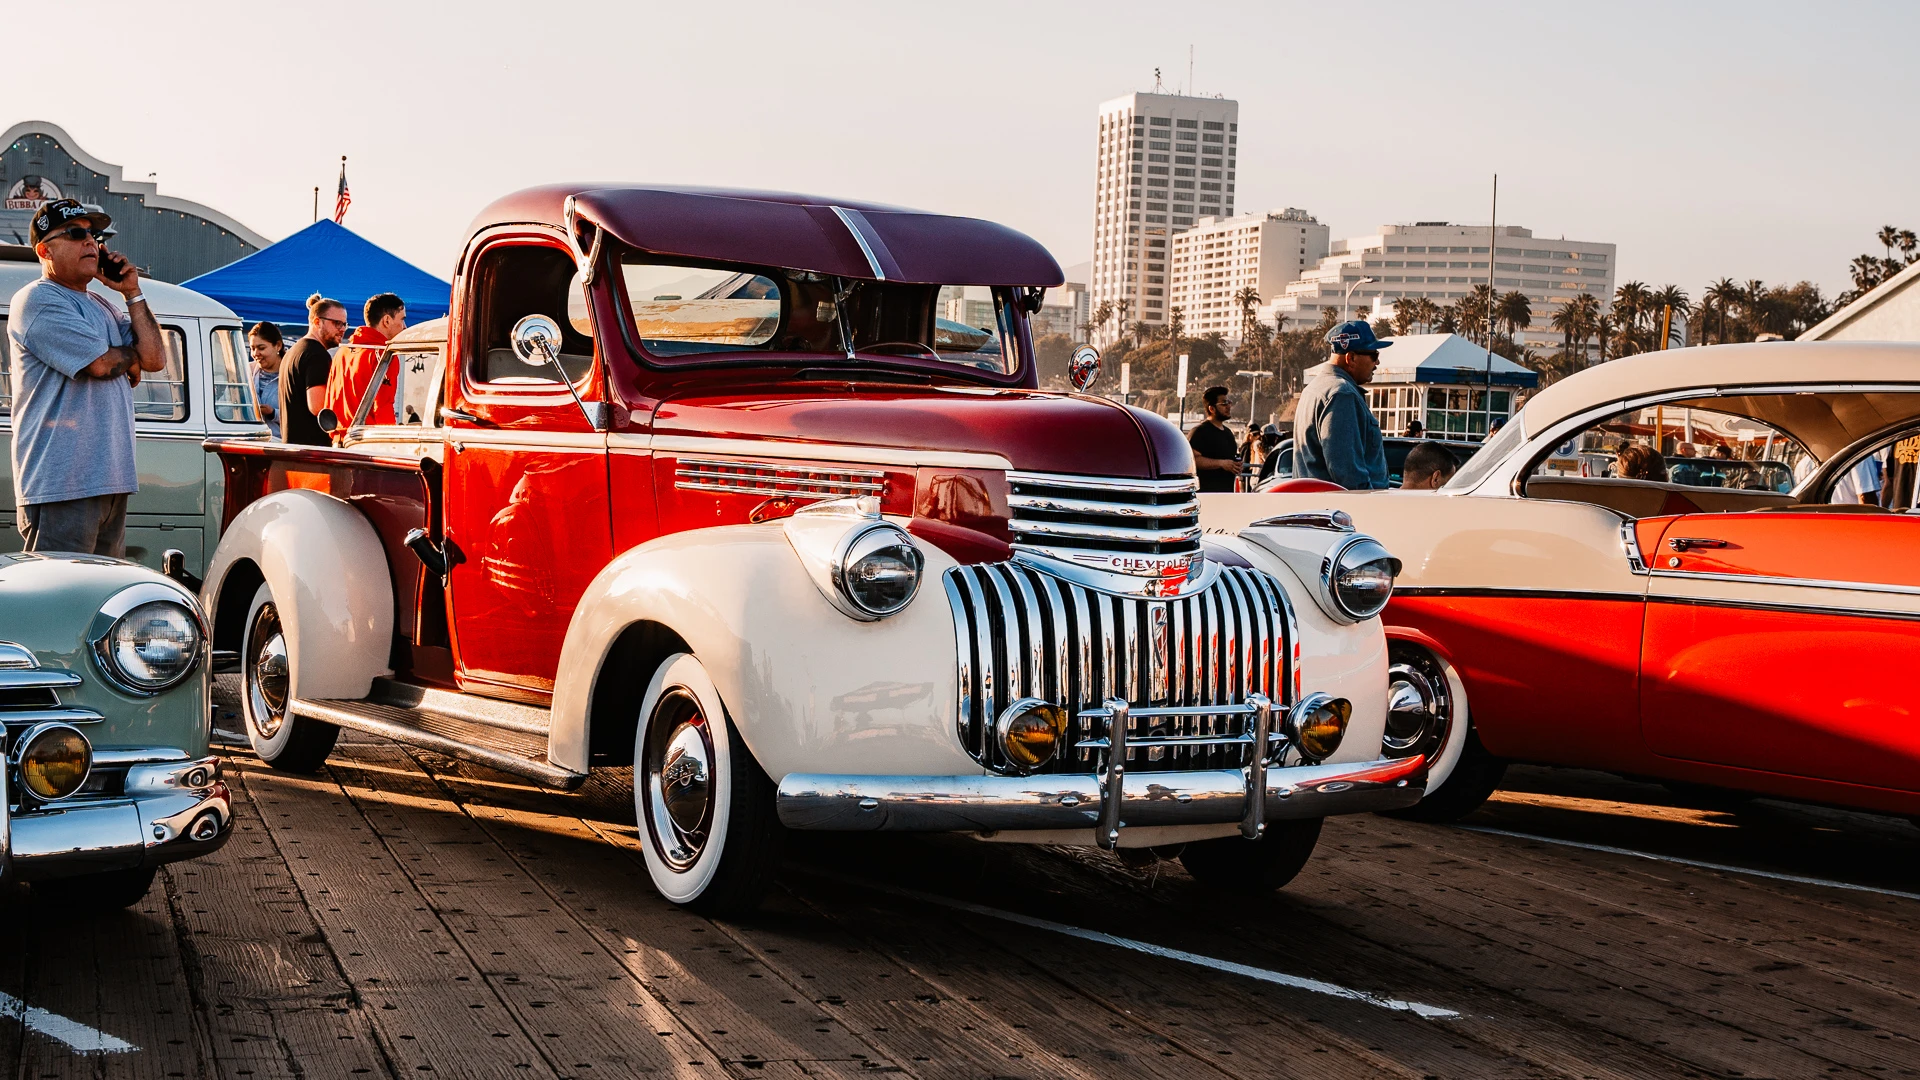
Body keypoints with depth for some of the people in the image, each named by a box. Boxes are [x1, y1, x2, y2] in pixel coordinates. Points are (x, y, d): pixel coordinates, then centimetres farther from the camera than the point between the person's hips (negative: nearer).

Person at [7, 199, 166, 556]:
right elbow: (100, 363, -16)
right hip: (62, 485, -9)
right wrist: (132, 356, 7)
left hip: (112, 481, 9)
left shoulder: (102, 306, 22)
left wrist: (132, 293, 8)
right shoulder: (38, 301, -6)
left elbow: (155, 359, 12)